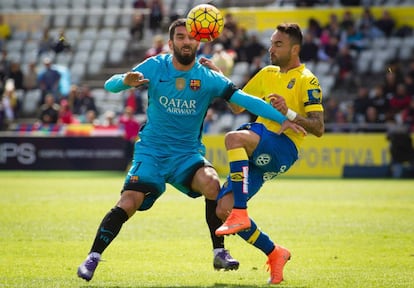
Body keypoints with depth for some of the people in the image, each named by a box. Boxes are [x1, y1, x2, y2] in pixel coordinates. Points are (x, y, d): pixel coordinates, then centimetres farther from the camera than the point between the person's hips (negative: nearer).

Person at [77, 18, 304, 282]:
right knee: (128, 204, -18)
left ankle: (220, 253, -14)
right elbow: (110, 85, -7)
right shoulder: (155, 67, -6)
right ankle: (92, 258, -3)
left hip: (188, 154, 0)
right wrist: (125, 81, -31)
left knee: (212, 184, -28)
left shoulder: (207, 77, -8)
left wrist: (282, 119, -26)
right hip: (151, 151, 0)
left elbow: (244, 99, -16)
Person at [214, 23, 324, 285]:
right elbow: (237, 106, 25)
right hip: (258, 150, 7)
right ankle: (274, 254, 11)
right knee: (223, 209, -6)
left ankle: (240, 215, -35)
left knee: (234, 138, -37)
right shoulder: (267, 74, 21)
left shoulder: (307, 81, -1)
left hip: (283, 147, -7)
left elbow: (318, 128, -8)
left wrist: (288, 113, -21)